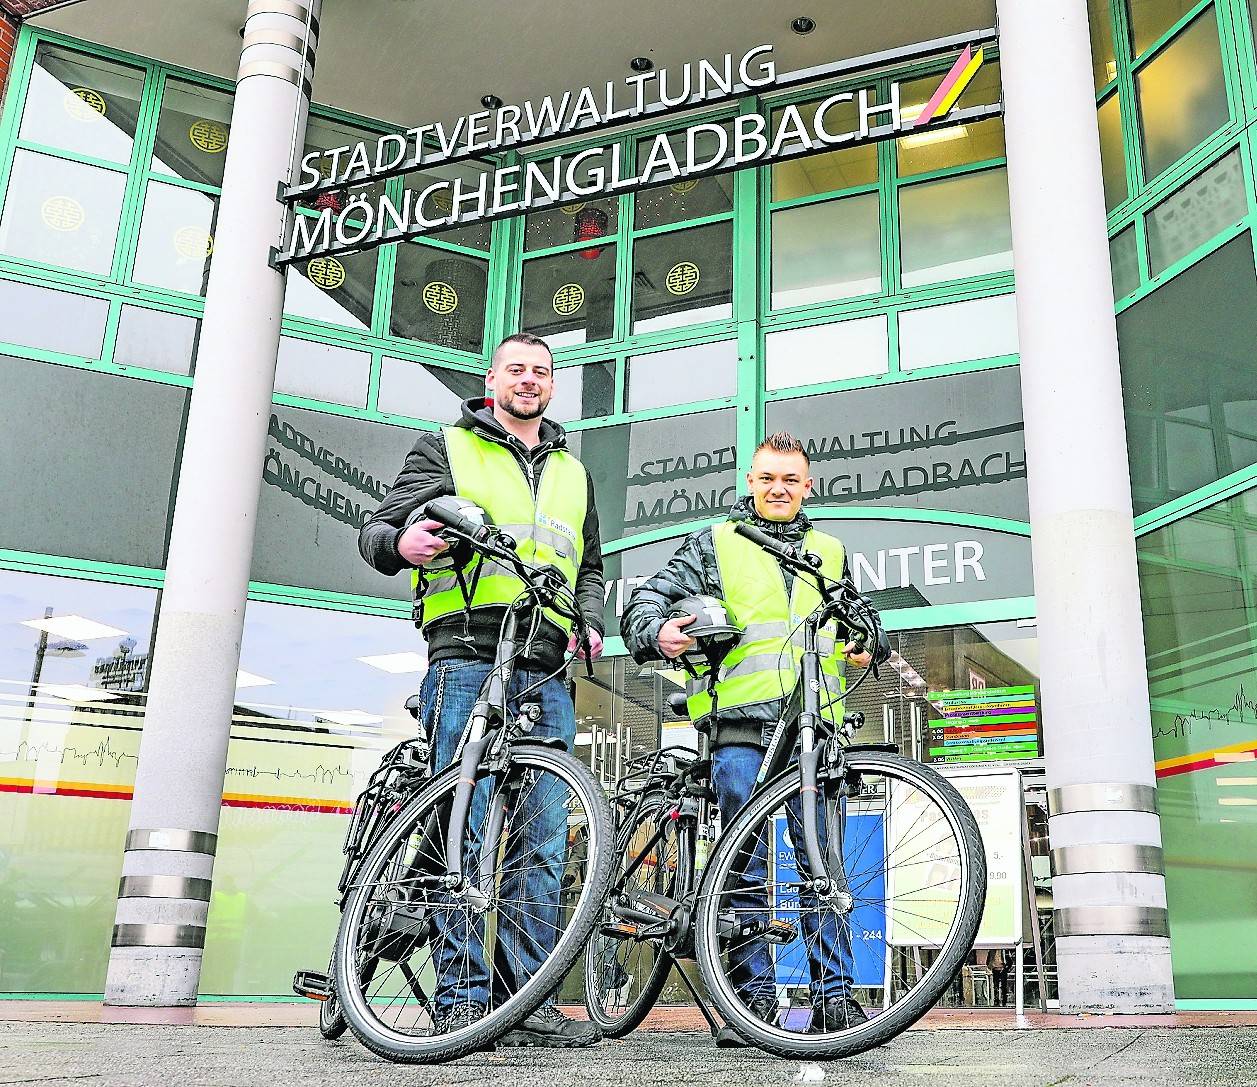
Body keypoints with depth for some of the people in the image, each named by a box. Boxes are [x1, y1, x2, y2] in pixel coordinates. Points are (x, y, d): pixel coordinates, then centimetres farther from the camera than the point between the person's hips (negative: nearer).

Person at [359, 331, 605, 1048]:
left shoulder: (572, 471, 26)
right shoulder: (447, 448, 14)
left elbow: (590, 567, 31)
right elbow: (377, 528, 6)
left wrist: (591, 623, 9)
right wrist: (402, 541, -19)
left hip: (547, 672, 4)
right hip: (469, 659, -4)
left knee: (543, 839, 1)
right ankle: (464, 1000, -2)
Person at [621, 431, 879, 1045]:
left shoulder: (830, 552, 23)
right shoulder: (714, 545, 13)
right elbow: (644, 603, 6)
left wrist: (862, 647, 9)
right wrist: (659, 633, -16)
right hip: (740, 722, -2)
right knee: (745, 863, -1)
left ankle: (834, 996, 7)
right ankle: (755, 996, 5)